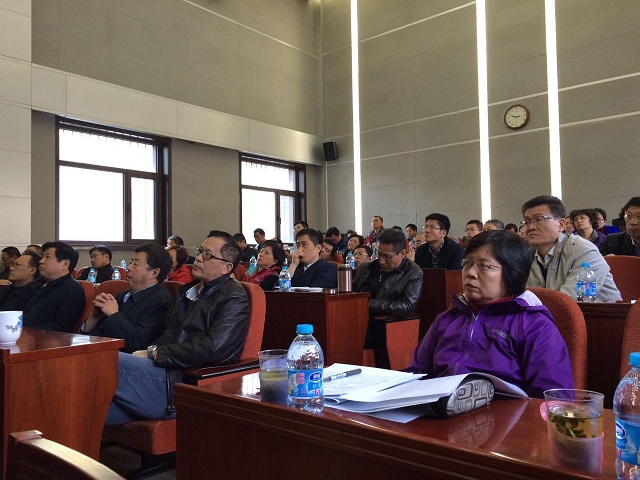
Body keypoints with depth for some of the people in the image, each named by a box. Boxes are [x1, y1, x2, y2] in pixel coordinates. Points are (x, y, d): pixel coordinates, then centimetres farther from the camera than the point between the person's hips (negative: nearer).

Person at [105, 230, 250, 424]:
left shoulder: (233, 297, -3)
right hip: (171, 372, 7)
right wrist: (148, 352, -2)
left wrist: (154, 354, -10)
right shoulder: (189, 290, 25)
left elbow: (212, 349, -16)